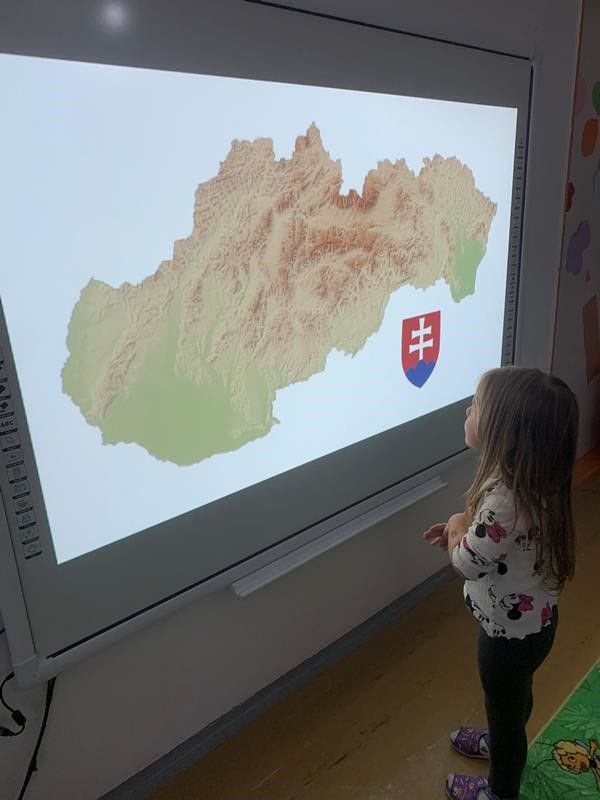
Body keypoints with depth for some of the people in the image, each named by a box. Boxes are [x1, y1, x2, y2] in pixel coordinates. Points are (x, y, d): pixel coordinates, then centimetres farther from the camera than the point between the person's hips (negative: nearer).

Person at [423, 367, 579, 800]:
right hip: (530, 619, 8)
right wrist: (463, 529, -6)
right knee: (512, 695, 33)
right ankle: (504, 742, 62)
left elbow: (467, 563, -28)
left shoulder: (504, 498, -40)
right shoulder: (526, 480, -10)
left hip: (511, 631, -8)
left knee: (505, 704, 19)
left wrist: (456, 526, -11)